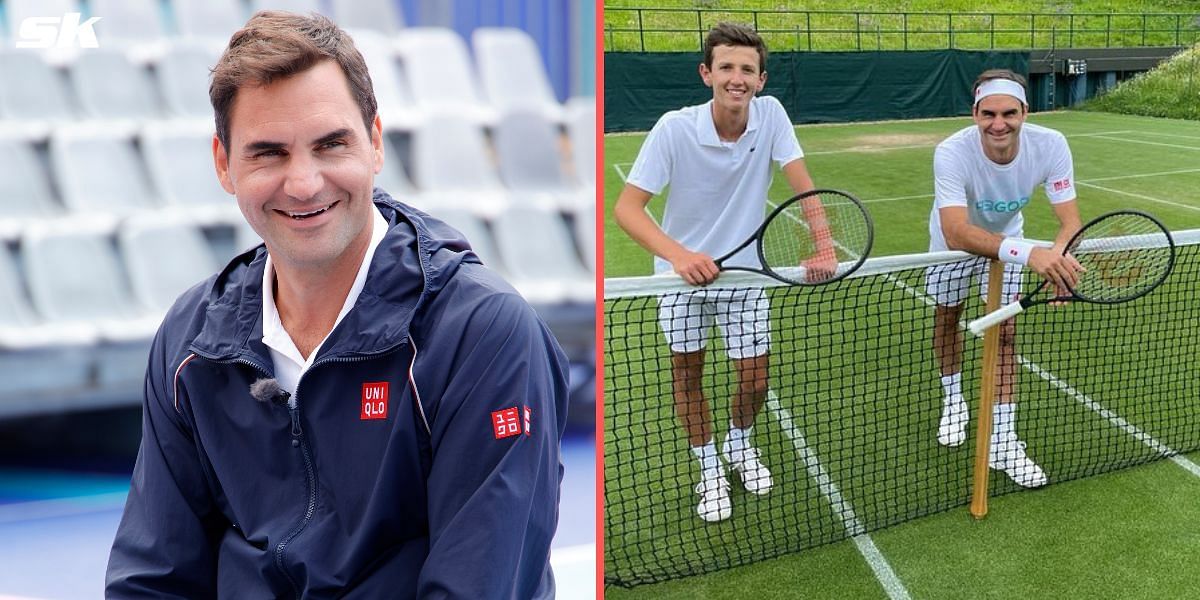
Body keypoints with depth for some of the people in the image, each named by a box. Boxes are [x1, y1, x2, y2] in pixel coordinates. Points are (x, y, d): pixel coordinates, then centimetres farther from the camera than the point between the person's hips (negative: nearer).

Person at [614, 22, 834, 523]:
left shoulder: (770, 114, -15)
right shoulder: (675, 129, -23)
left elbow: (803, 184, -14)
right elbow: (626, 207, -26)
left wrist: (824, 245, -31)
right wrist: (678, 254, -43)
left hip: (743, 270, 2)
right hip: (682, 270, -2)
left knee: (755, 379, 6)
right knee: (687, 373, 8)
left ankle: (740, 444, 39)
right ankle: (710, 469, 31)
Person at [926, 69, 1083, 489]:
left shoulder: (1050, 145, -32)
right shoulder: (952, 153, -41)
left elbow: (1070, 221, -31)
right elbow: (956, 233, -52)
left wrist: (1058, 254, -55)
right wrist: (1029, 253, -65)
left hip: (1007, 237, 2)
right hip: (953, 240, -1)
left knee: (1004, 330, -3)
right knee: (947, 319, 15)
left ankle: (1002, 440, 4)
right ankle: (953, 400, 42)